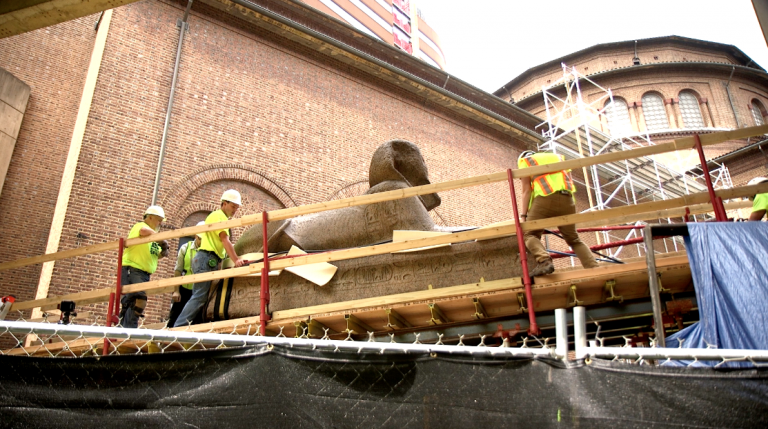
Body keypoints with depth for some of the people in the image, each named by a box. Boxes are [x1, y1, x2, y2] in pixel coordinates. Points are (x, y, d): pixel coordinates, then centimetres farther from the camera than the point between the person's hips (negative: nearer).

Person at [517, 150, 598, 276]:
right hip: (567, 199, 5)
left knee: (530, 235, 3)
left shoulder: (525, 161, 21)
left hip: (545, 198, -4)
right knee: (574, 239, 16)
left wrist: (523, 215, 5)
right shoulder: (558, 157, 35)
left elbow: (526, 190, 8)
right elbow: (570, 182, 24)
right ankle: (594, 269, -1)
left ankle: (544, 261, -25)